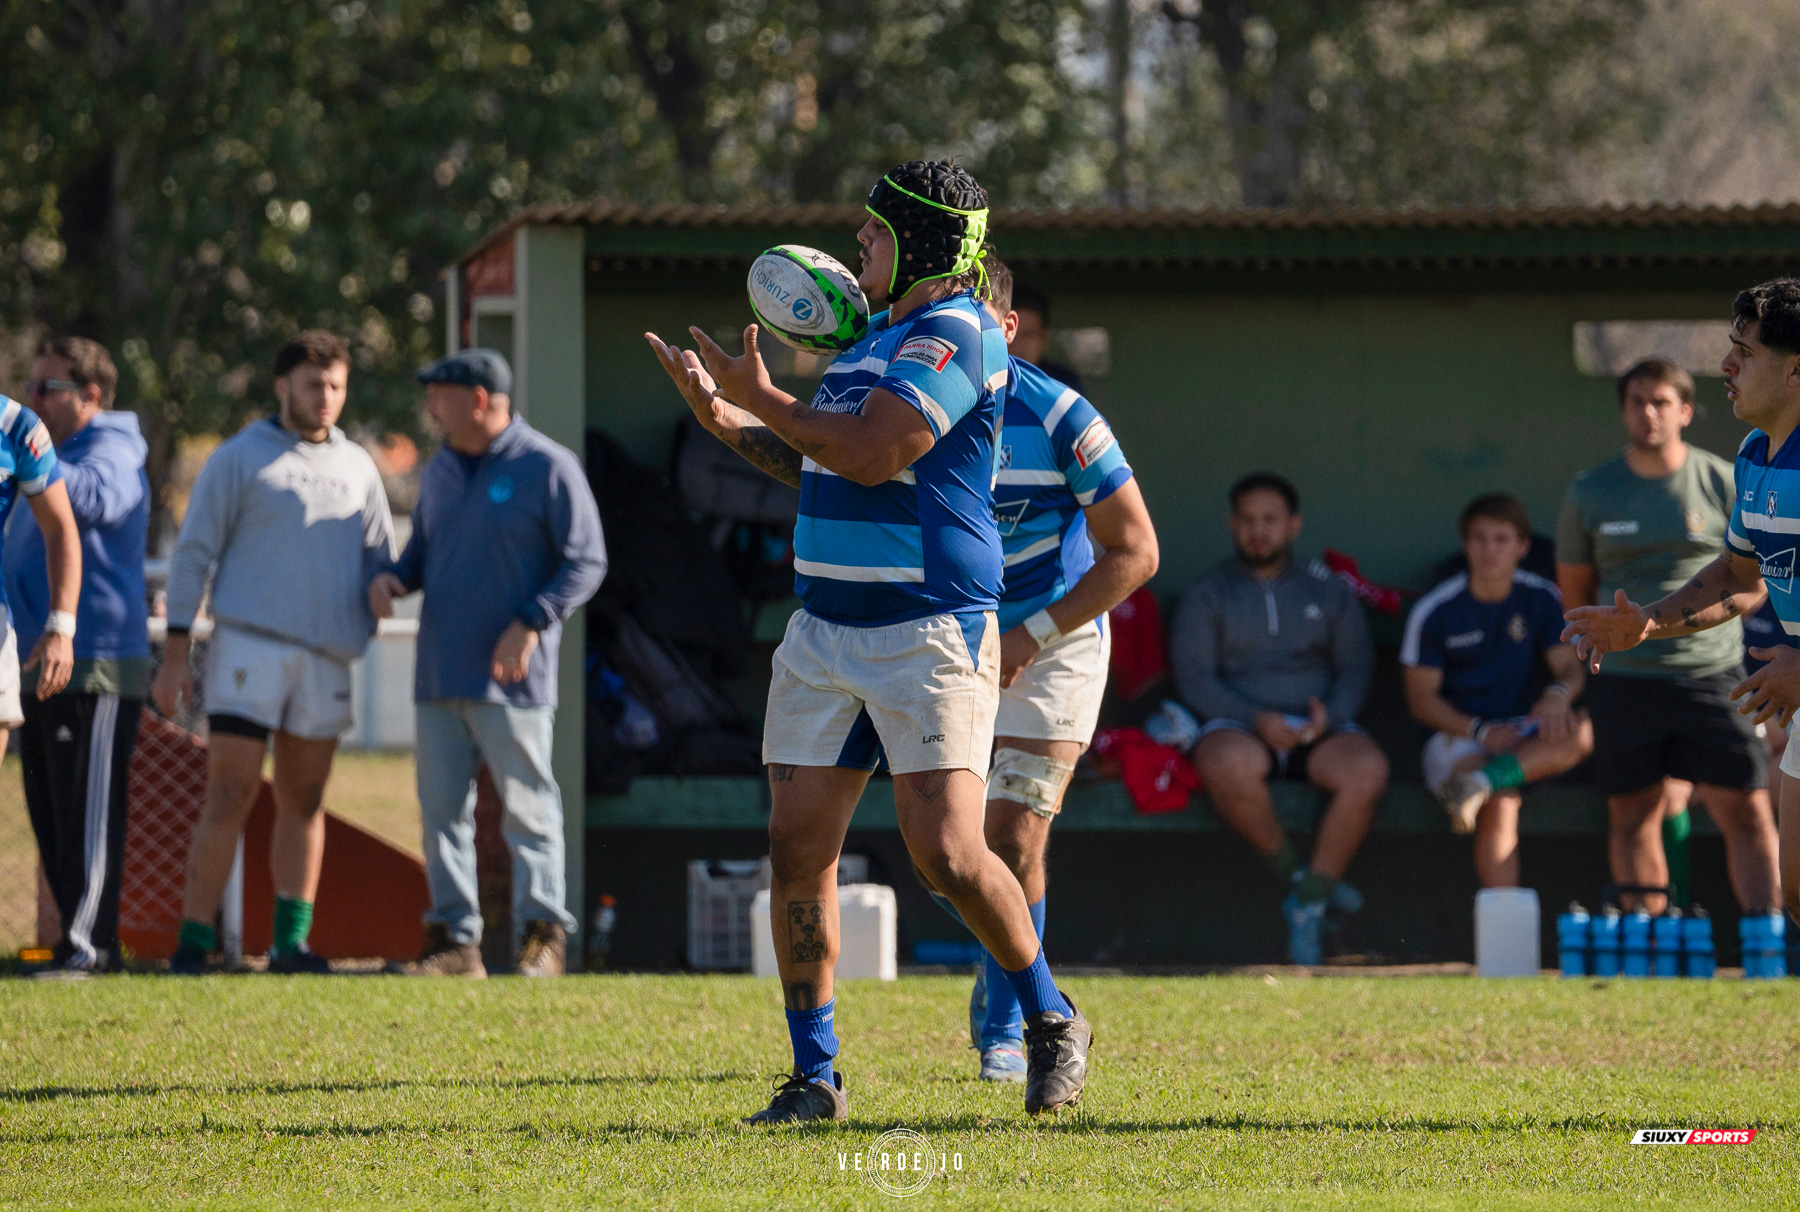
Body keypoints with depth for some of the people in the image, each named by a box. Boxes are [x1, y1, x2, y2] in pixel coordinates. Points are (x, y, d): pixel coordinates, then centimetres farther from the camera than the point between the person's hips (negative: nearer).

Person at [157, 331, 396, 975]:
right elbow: (193, 553, -1)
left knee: (303, 801, 8)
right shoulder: (238, 459, 0)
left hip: (325, 656, 5)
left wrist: (365, 631, 3)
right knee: (230, 795, -10)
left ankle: (291, 940, 13)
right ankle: (193, 941, -9)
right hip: (248, 647, -5)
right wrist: (175, 653, -7)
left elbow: (379, 561, 19)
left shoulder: (357, 467, 14)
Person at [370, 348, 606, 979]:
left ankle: (543, 937, -2)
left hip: (510, 679, -7)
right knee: (442, 809, 4)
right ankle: (454, 939, 8)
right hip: (439, 677, 7)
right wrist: (392, 577, 2)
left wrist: (531, 623, -17)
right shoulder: (440, 470, 15)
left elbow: (586, 561, -6)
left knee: (527, 806, -6)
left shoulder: (548, 468, -6)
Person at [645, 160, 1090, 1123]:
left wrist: (765, 401, -11)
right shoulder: (878, 335, 19)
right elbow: (821, 467, 26)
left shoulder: (954, 332, -12)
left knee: (948, 853, -13)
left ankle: (1051, 1025, 9)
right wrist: (724, 419, 15)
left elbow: (872, 455, -22)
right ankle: (814, 1079, 7)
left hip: (928, 634, -9)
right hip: (825, 631, 9)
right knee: (798, 849, 1)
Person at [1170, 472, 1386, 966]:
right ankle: (1295, 873, -20)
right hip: (1238, 726, -2)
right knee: (1229, 766, -41)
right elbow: (1193, 677, 1)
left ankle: (1308, 905, -25)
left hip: (1318, 727, 2)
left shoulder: (1328, 592, 19)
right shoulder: (1206, 596, 13)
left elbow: (1356, 667, 11)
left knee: (1367, 769, -34)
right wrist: (1256, 719, -16)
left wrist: (1331, 713, -12)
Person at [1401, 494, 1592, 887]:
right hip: (1455, 735, -3)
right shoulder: (1435, 612, -4)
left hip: (1523, 735, 3)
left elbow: (1570, 668, 1)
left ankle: (1482, 781, -41)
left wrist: (1559, 694, -25)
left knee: (1580, 734, -30)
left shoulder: (1542, 600, 5)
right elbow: (1422, 700, -4)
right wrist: (1480, 731, -20)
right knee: (1501, 804, -35)